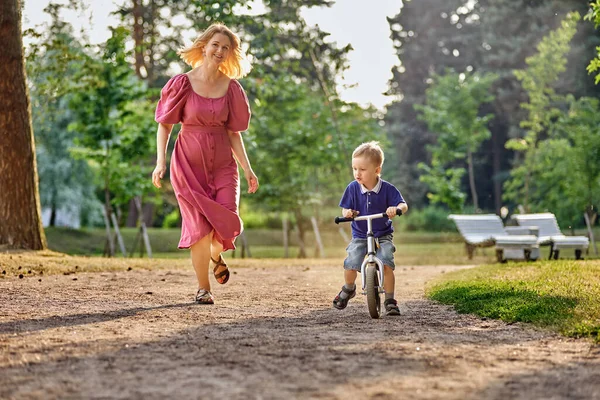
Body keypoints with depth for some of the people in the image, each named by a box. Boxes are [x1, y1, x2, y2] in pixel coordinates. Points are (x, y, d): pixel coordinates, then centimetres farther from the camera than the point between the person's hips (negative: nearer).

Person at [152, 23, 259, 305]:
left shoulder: (231, 88, 3)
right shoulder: (183, 83, -5)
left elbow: (233, 133, 7)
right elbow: (164, 125, -1)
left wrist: (247, 168, 2)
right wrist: (160, 161, -10)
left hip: (222, 163, 2)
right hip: (189, 162, -2)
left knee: (227, 222, -11)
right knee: (201, 225, -8)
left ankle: (216, 255, 26)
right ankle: (203, 288, 9)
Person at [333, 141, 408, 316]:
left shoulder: (387, 189, -12)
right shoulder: (353, 188, -7)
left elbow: (403, 205, -13)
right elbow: (345, 208, -2)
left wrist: (396, 208, -37)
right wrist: (347, 212, -26)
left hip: (383, 236, -1)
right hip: (359, 236, 1)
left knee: (386, 264, -21)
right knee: (350, 265, -16)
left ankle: (390, 301, -3)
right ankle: (348, 289, 19)